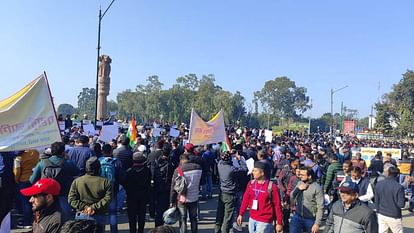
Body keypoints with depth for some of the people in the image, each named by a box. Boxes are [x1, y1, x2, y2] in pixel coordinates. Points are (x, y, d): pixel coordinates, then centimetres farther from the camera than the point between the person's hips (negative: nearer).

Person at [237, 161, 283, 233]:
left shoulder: (271, 186, -14)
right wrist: (241, 214, 6)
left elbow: (277, 205, -10)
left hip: (264, 221, -5)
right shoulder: (251, 184, 1)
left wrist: (279, 223, -8)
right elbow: (245, 199, 8)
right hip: (252, 219, 5)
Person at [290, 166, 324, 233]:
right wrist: (298, 189, -11)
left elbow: (320, 207, -14)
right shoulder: (299, 183, 2)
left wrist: (317, 224, -16)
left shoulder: (317, 188, -13)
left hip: (310, 219, -4)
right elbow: (291, 199, 4)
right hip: (297, 216, 4)